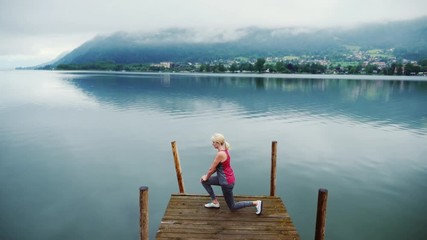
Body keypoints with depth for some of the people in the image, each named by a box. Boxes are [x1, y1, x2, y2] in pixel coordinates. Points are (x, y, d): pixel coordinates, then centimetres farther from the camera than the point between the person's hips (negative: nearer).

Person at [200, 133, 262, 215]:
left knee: (232, 207, 9)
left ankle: (256, 203, 7)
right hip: (224, 178, 9)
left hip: (226, 182, -9)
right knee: (204, 181, 15)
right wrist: (207, 175, 15)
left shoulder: (220, 154, -26)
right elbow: (216, 167, 14)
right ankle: (215, 202, 20)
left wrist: (207, 177, 4)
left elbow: (212, 169, -15)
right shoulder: (224, 151, 3)